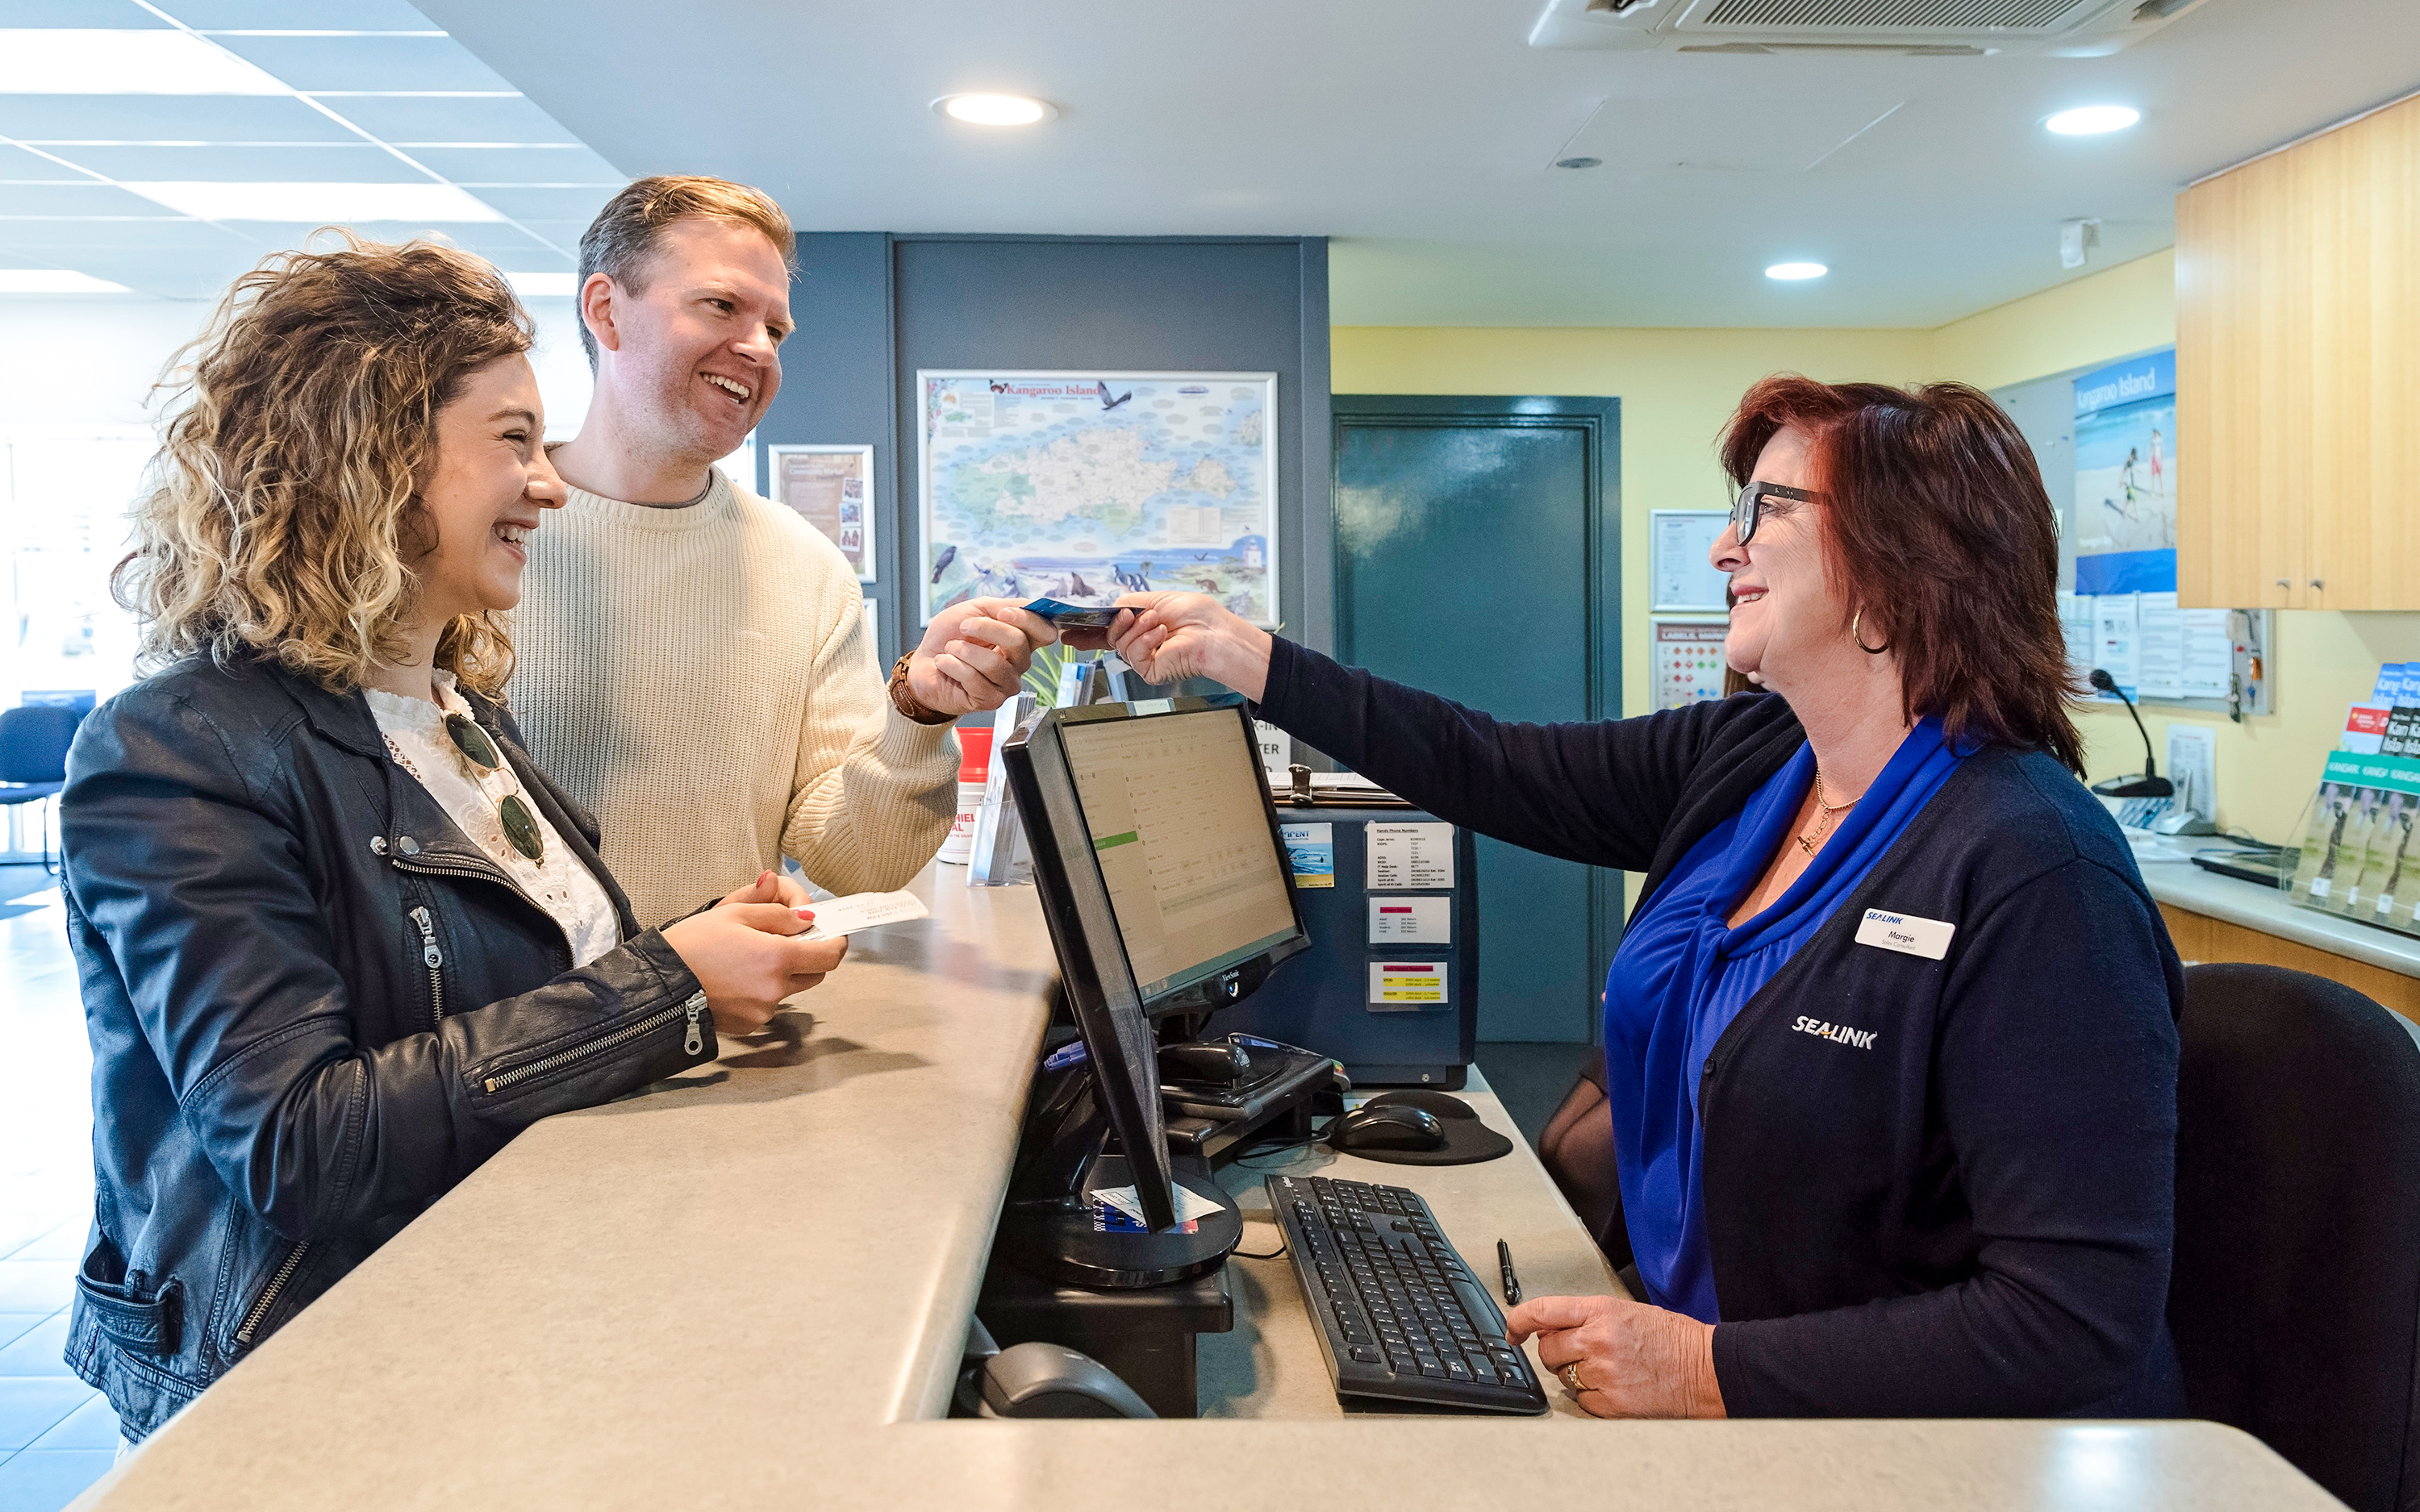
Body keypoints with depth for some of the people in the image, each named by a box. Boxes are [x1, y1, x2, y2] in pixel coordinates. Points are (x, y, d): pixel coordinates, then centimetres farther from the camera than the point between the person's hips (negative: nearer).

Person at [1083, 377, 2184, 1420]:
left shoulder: (2038, 877, -24)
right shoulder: (1742, 759, 1)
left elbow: (2080, 1323, -26)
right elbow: (1496, 773, 7)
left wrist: (1710, 1370, -25)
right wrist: (1240, 657, 9)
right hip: (1694, 1331, 7)